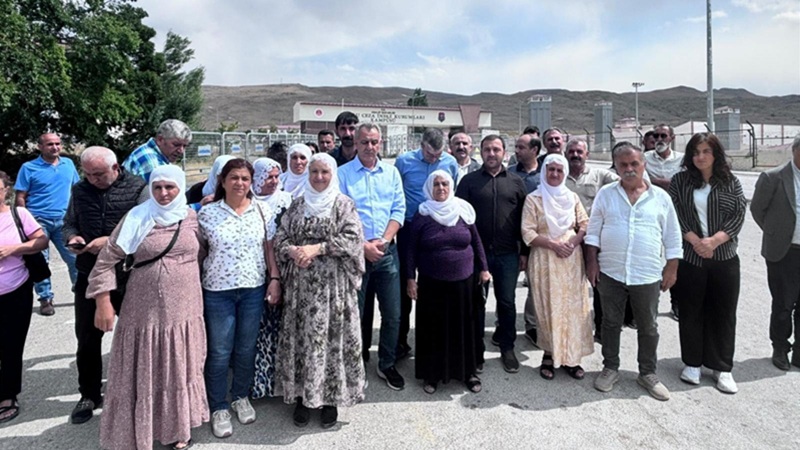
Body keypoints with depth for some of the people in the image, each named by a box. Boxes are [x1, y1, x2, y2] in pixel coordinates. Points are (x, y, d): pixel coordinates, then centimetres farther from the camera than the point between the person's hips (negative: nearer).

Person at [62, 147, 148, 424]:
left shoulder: (138, 189, -9)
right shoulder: (80, 190, 6)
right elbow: (69, 224, 13)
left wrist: (111, 241, -26)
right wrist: (72, 237, -9)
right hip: (89, 276, 4)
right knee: (87, 339, 13)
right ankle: (89, 396, 30)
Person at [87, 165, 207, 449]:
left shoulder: (192, 218, 2)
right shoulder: (138, 218, -7)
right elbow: (106, 260, -5)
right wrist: (103, 302, -8)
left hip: (183, 310, 3)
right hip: (144, 311, -2)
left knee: (179, 371, 14)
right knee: (143, 374, 8)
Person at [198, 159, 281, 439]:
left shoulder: (262, 210, 0)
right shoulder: (207, 212, -4)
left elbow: (269, 248, 4)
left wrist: (275, 279, -2)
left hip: (254, 289, 2)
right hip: (218, 290, -1)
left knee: (246, 348, 13)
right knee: (219, 351, 7)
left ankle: (241, 397, 34)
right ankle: (218, 408, 24)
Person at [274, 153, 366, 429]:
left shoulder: (343, 204, 1)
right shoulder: (297, 204, 12)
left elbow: (353, 238, -10)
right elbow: (280, 237, 9)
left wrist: (317, 248, -16)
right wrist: (293, 251, -12)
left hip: (333, 283, -3)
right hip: (301, 282, 3)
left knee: (330, 337, 2)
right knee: (301, 336, 7)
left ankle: (330, 398, 17)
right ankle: (302, 396, 22)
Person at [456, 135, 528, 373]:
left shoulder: (516, 182, 8)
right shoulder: (469, 181, 3)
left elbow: (524, 218, 8)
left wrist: (524, 252, 4)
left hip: (507, 254, 1)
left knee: (507, 302, 8)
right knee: (476, 302, 9)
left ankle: (507, 348, 25)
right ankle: (476, 349, 23)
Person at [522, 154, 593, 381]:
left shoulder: (572, 197, 11)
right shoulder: (533, 199, 0)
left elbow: (585, 225, 8)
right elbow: (527, 233, -7)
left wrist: (573, 242, -10)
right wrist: (553, 244, -15)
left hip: (572, 259, 3)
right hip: (545, 260, -3)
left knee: (573, 307, 3)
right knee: (549, 308, 0)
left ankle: (571, 357, 12)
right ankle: (549, 356, 12)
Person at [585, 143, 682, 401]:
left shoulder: (661, 197, 1)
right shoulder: (605, 194, 1)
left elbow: (672, 236, 6)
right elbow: (593, 230, 3)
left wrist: (672, 267, 3)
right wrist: (592, 261, -3)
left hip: (647, 275, 0)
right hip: (610, 273, 0)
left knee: (648, 327, 11)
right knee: (610, 323, 11)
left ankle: (648, 373, 27)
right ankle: (610, 369, 27)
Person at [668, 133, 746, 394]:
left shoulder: (731, 182, 5)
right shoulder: (680, 181, 3)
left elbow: (739, 215, -2)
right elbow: (675, 214, -5)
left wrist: (714, 241, -15)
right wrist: (695, 240, -16)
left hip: (724, 257, 1)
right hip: (689, 257, -1)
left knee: (724, 313, 6)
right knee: (690, 312, 7)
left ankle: (722, 368, 19)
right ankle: (692, 364, 21)